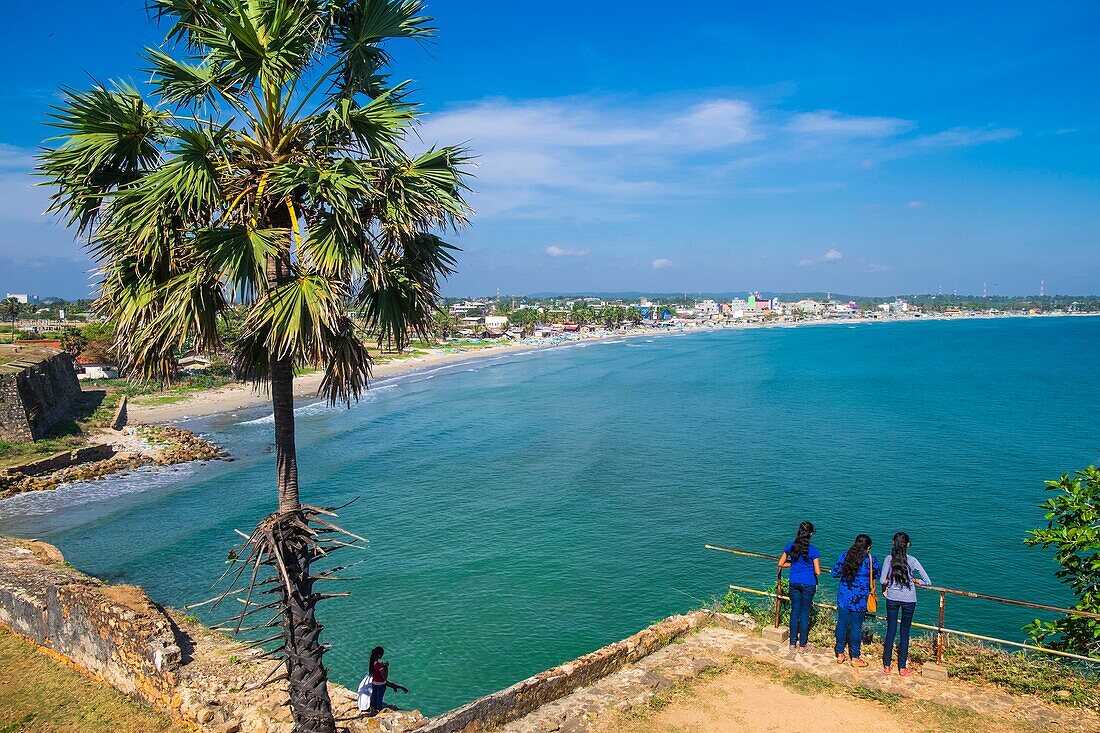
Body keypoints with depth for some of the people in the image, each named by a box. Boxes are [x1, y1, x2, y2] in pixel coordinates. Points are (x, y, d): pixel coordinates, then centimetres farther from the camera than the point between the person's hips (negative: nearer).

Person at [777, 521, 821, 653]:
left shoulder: (790, 546, -5)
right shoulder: (813, 550, -16)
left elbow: (781, 564, 4)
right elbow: (818, 572, -14)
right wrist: (809, 567, 6)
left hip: (794, 583, 3)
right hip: (808, 584, -3)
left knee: (795, 611, 14)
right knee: (805, 613, 7)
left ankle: (793, 643, 21)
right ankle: (802, 645, 17)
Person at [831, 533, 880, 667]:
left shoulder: (844, 556, -2)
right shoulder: (870, 559, -9)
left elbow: (834, 573, 2)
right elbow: (877, 575, 7)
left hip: (843, 596, 3)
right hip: (859, 599, -3)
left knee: (842, 624, 11)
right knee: (856, 627, 6)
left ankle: (840, 654, 22)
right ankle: (855, 658, 16)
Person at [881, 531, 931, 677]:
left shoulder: (889, 559, -8)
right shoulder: (912, 560, -11)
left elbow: (882, 580, -11)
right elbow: (928, 582, -10)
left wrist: (885, 589, 9)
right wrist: (916, 580, 8)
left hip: (892, 599, 1)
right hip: (909, 600, -1)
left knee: (890, 631, 11)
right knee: (905, 633, 11)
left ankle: (887, 666, 18)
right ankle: (902, 668, 18)